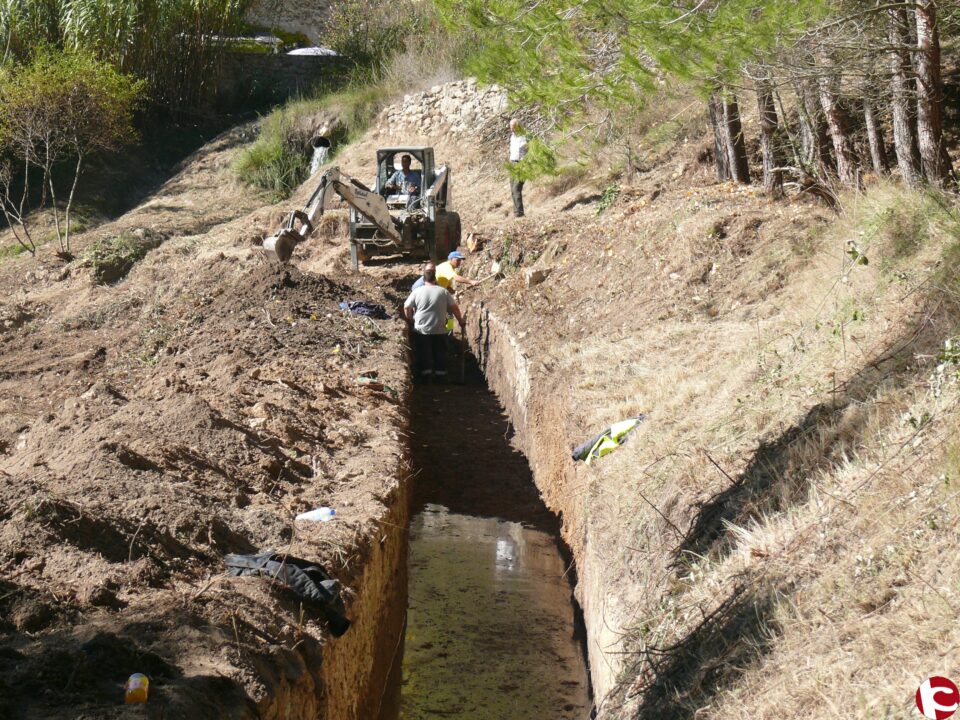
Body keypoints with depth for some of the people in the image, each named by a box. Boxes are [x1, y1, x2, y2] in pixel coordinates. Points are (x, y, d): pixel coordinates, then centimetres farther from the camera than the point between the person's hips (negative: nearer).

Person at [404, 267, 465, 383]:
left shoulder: (417, 292, -4)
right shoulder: (444, 292, -3)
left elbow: (406, 307, -1)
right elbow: (454, 308, -1)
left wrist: (410, 321, 12)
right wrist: (461, 321, 11)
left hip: (421, 330, -1)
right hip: (439, 330, 1)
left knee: (423, 355, 8)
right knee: (440, 354, 12)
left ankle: (424, 377, 9)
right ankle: (440, 376, 14)